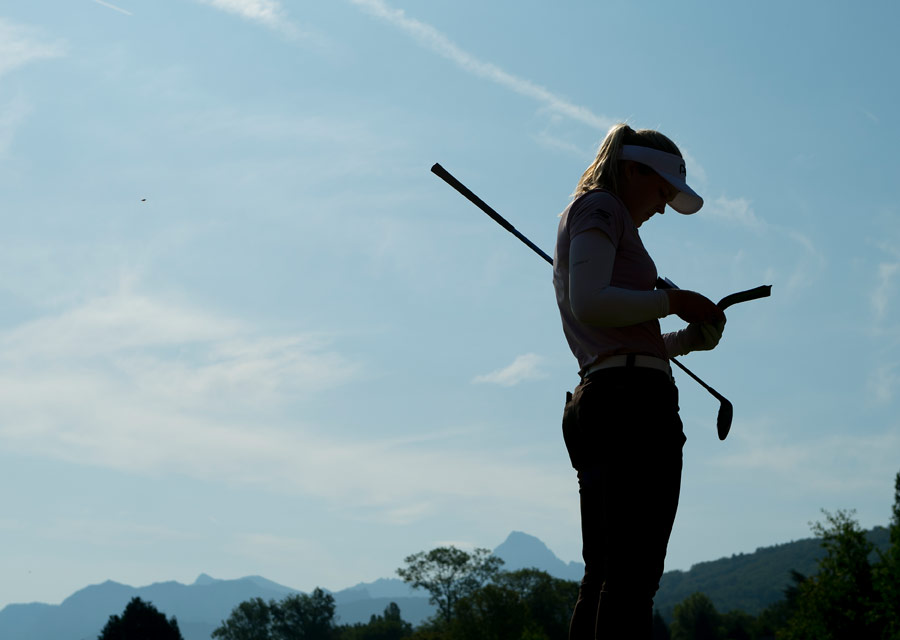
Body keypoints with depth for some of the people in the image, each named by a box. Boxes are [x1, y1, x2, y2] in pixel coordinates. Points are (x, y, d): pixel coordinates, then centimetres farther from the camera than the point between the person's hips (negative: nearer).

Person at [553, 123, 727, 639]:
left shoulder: (588, 214, 30)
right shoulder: (599, 206, 2)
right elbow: (590, 303, -16)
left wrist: (687, 338, 16)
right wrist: (672, 300, -6)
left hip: (595, 403, 10)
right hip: (634, 401, -10)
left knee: (602, 580, 6)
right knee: (632, 577, -16)